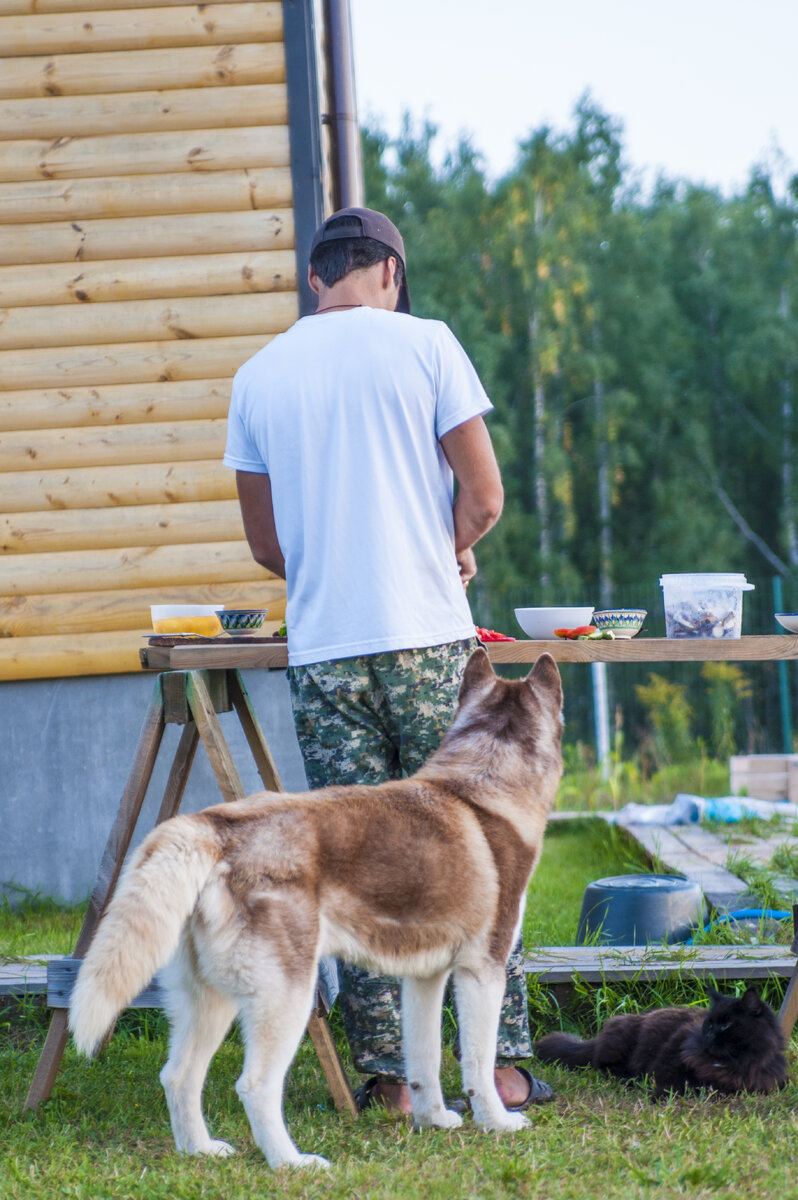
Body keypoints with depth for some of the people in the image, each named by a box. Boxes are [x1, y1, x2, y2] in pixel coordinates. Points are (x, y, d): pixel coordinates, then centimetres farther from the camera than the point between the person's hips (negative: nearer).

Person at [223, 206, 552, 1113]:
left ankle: (387, 1074, 6)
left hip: (322, 650, 2)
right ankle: (501, 1063, 5)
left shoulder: (258, 376, 8)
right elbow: (484, 499, -2)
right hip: (429, 637, -2)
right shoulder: (423, 344, -1)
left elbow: (266, 543, 12)